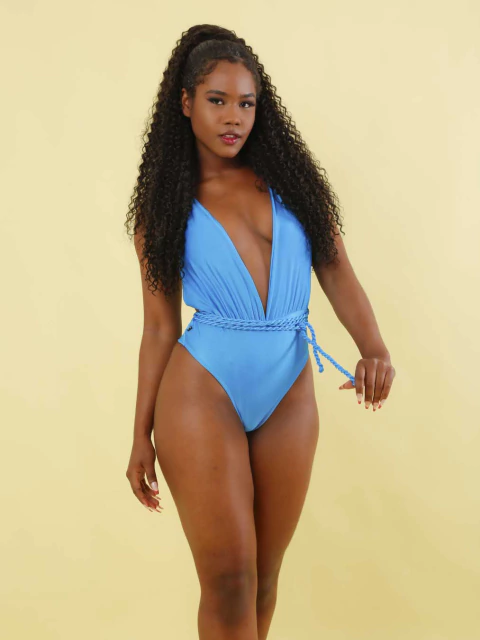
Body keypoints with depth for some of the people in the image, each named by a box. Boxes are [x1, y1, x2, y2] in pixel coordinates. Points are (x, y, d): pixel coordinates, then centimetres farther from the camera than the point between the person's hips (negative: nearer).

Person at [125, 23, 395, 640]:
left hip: (289, 397, 3)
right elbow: (159, 328, 6)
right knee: (228, 578, -5)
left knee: (264, 574, 12)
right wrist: (142, 435, 4)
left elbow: (337, 272, 3)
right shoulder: (165, 207, 4)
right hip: (202, 391, -2)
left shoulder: (289, 178, 8)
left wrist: (374, 346, -16)